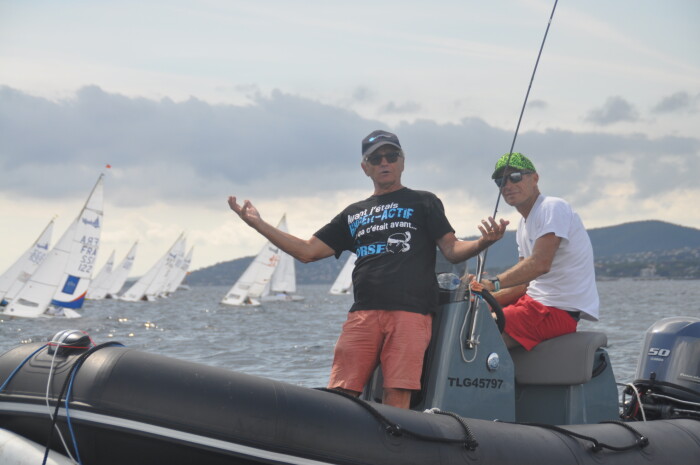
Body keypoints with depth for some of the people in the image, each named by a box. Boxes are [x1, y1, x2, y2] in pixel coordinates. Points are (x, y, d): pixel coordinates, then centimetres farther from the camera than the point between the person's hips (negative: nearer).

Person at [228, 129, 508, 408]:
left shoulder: (423, 202, 17)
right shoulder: (353, 214, 26)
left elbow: (452, 250, 7)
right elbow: (307, 251, 23)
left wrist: (483, 242, -16)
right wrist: (258, 224, 17)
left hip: (410, 312, -3)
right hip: (363, 313, 3)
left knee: (396, 396, -15)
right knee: (341, 393, -9)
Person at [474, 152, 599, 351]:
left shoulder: (552, 208, -11)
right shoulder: (524, 224, 20)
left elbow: (540, 264, -25)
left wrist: (493, 283, -31)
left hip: (560, 310, -10)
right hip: (534, 301, 10)